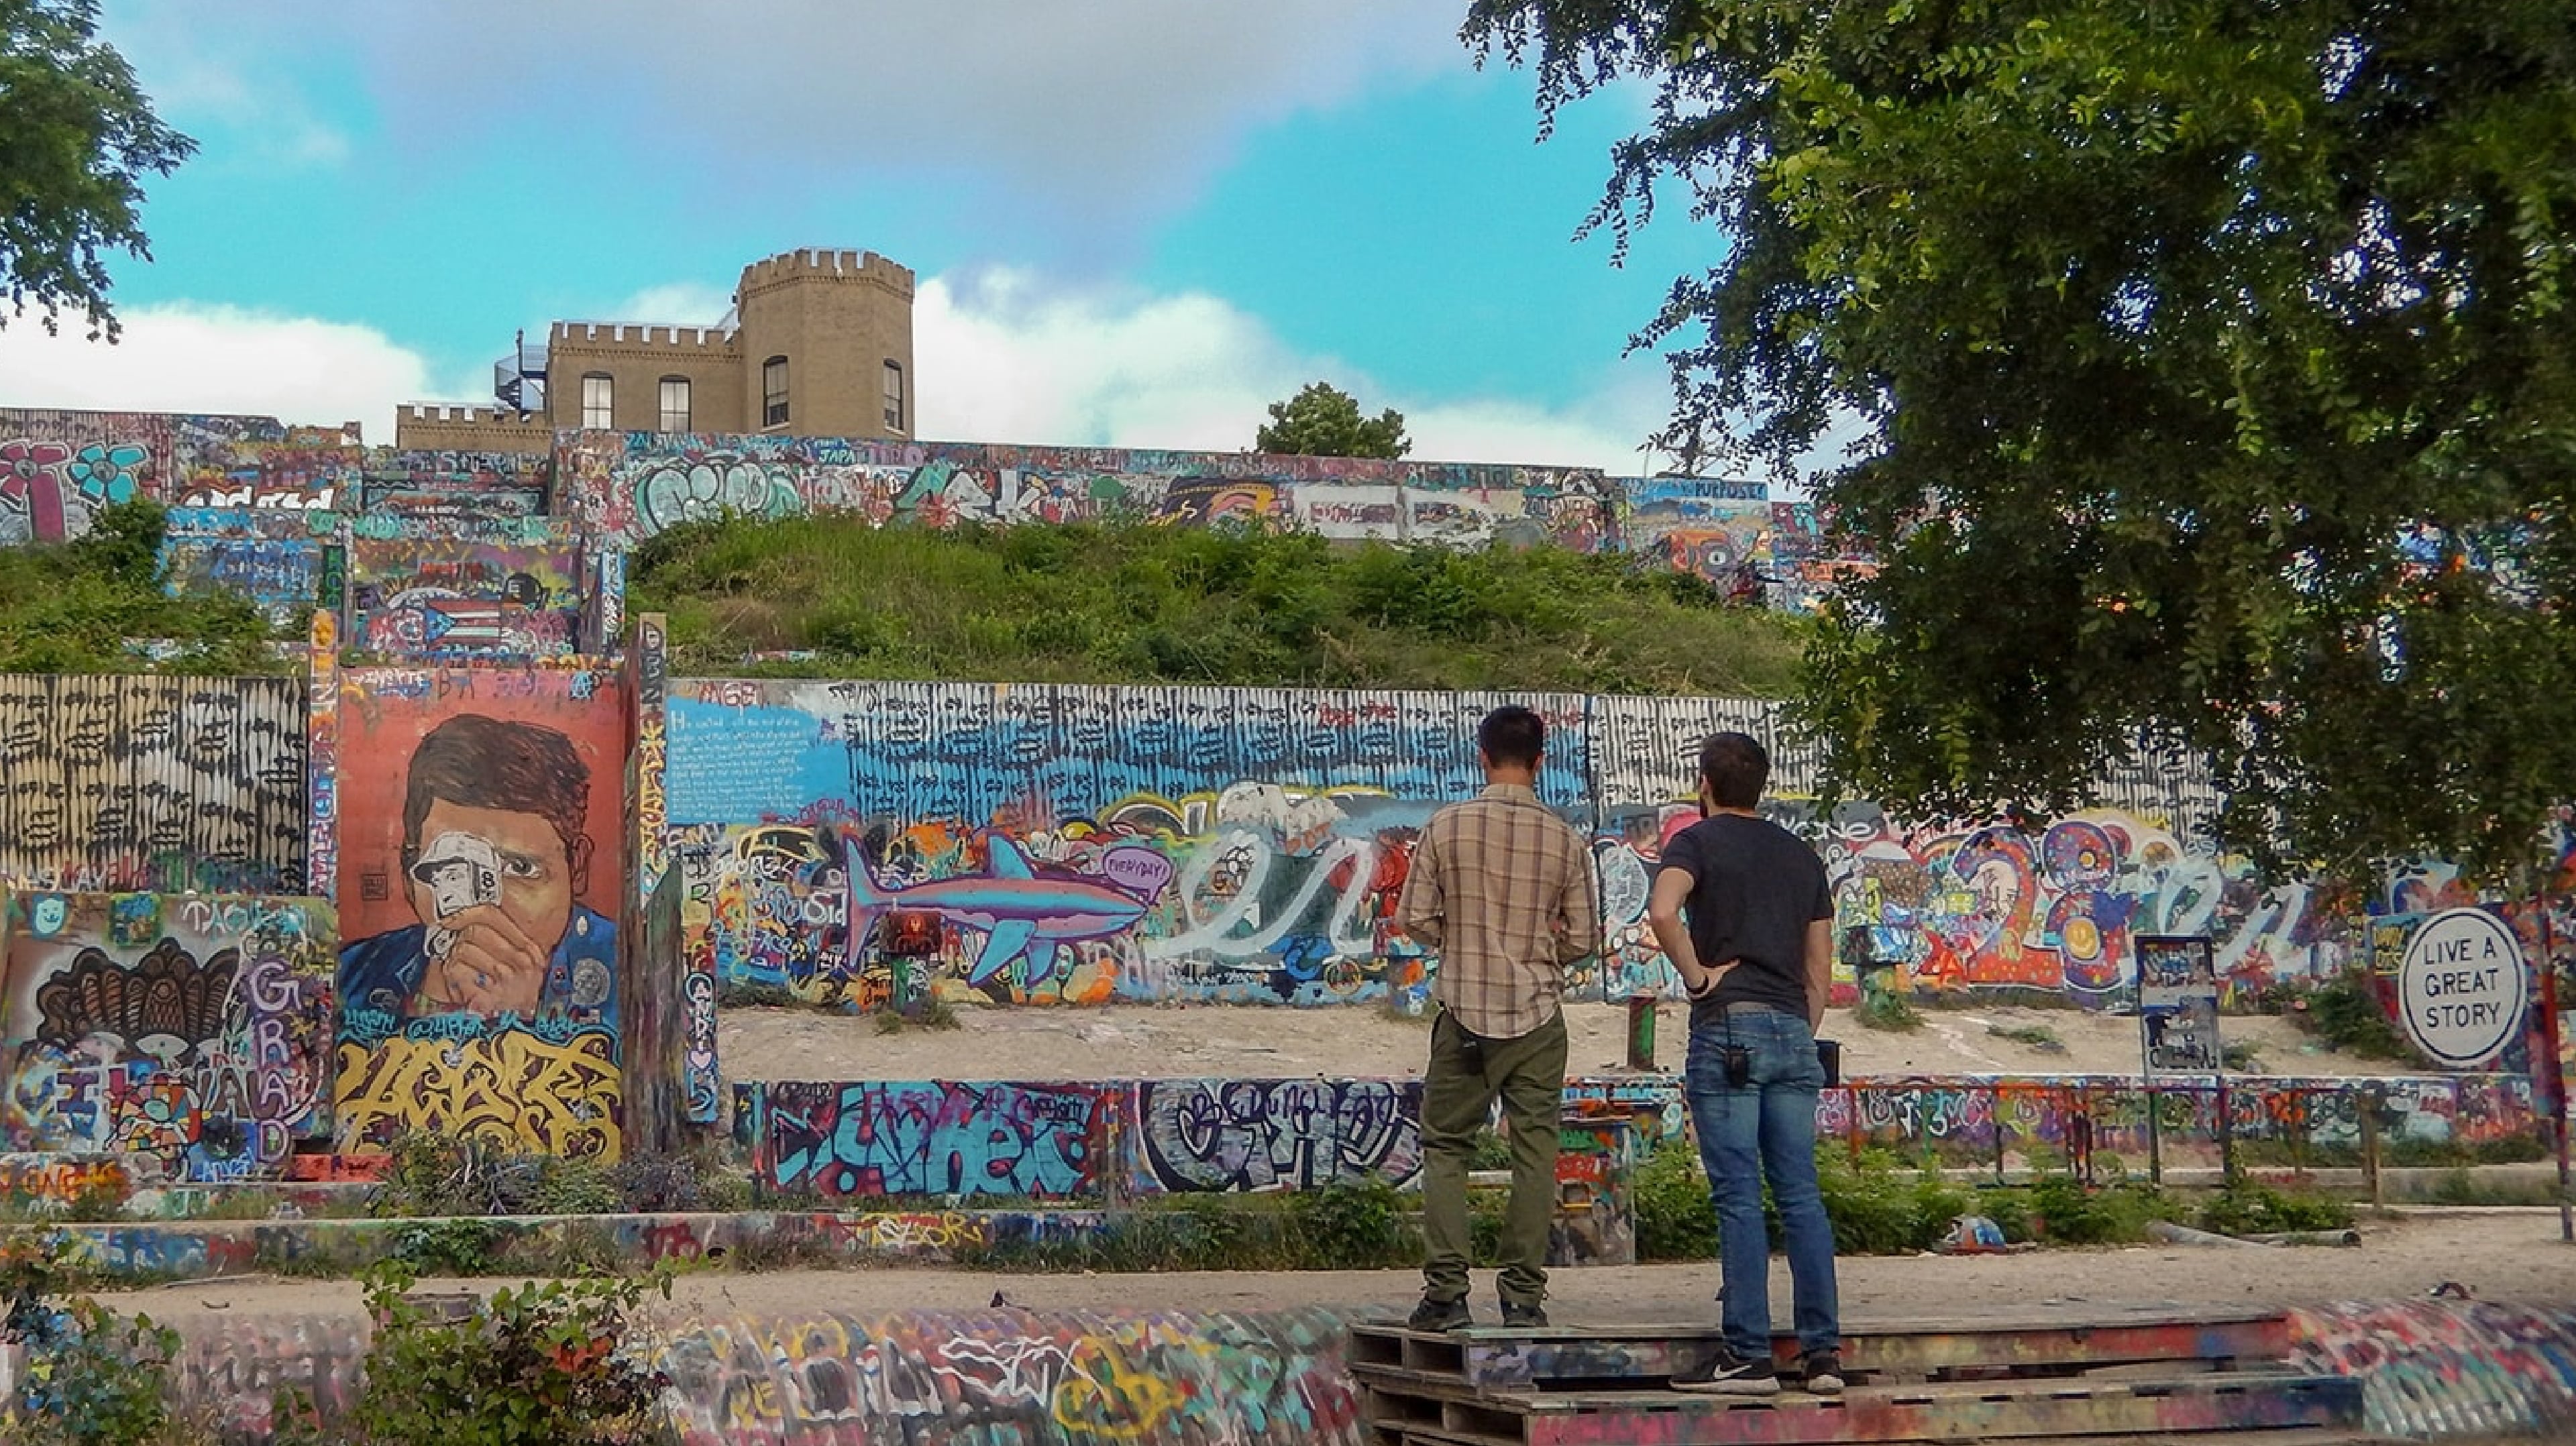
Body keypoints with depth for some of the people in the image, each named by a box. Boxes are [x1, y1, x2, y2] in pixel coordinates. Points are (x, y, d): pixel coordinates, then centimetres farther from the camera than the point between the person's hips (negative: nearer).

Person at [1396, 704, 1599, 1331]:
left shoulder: (1446, 827, -4)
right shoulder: (1565, 841, -2)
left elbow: (1415, 919, -2)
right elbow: (1584, 939, 2)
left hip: (1464, 1010, 0)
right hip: (1537, 1017, 1)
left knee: (1446, 1147, 9)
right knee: (1534, 1152, 6)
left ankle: (1446, 1291, 2)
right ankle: (1524, 1294, 7)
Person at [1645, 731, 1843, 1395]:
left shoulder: (1697, 841, 1)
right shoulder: (1801, 854, 19)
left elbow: (1662, 912, -21)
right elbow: (1820, 966, 18)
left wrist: (1696, 975, -9)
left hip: (1727, 1025, -5)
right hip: (1792, 1029, 5)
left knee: (1739, 1197, -5)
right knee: (1801, 1195, 6)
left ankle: (1748, 1355, -4)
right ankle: (1823, 1352, 4)